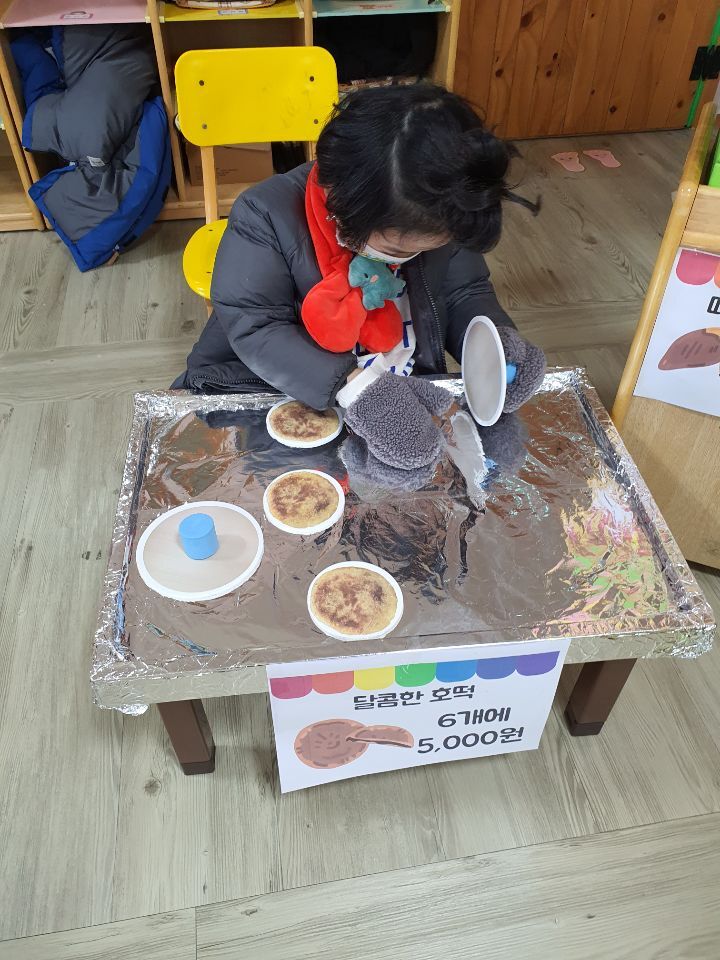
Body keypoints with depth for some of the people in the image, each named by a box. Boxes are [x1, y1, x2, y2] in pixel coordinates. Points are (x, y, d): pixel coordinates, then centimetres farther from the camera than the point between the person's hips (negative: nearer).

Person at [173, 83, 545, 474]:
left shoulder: (439, 220, -7)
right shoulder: (265, 215, -20)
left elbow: (465, 293, 7)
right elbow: (256, 329, -24)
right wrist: (355, 384, -36)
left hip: (409, 396, 4)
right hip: (270, 395, -3)